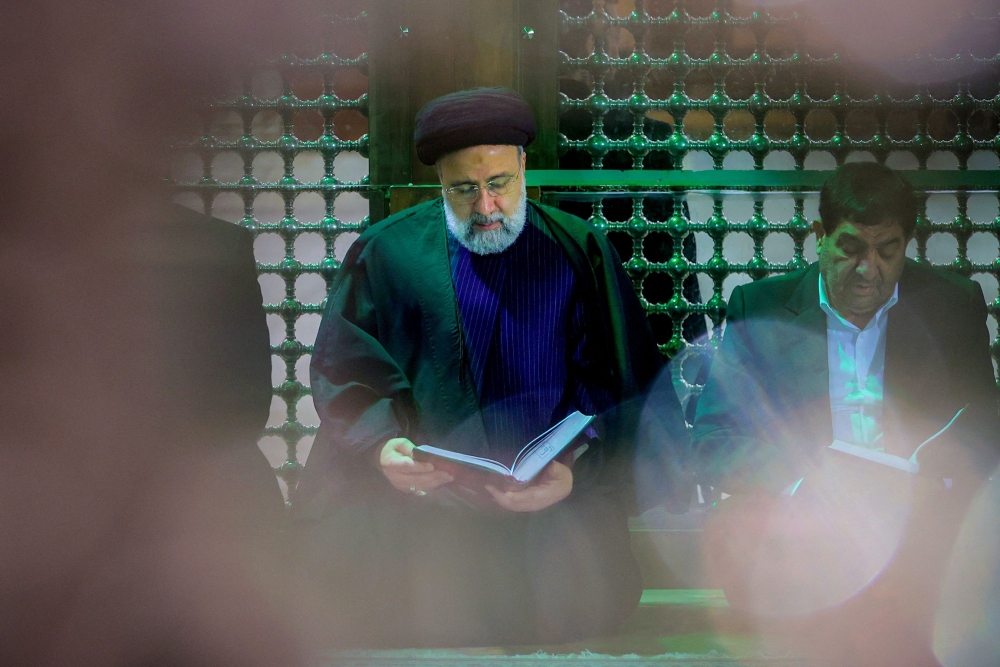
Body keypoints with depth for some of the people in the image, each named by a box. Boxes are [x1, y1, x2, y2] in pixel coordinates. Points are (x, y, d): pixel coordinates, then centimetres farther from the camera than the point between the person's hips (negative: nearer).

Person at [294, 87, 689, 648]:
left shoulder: (579, 254, 9)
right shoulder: (386, 253, 9)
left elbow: (624, 384, 6)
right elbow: (343, 369, 7)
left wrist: (577, 470, -12)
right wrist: (381, 447, -13)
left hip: (553, 508, 0)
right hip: (411, 497, 0)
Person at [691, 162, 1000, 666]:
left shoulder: (952, 305, 9)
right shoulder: (759, 309, 5)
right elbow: (712, 441, -1)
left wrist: (937, 473, -15)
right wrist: (806, 478, -20)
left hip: (917, 528, 1)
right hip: (796, 525, -1)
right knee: (737, 533, -32)